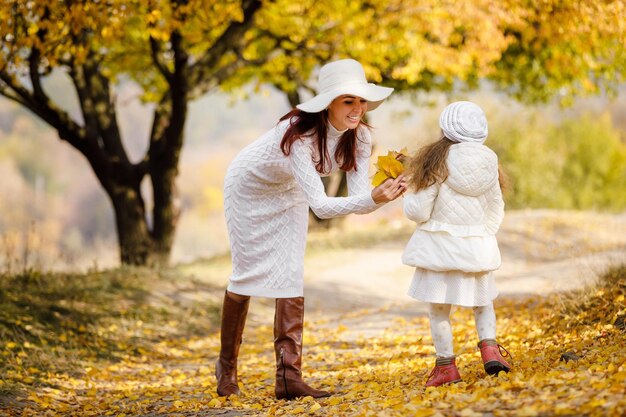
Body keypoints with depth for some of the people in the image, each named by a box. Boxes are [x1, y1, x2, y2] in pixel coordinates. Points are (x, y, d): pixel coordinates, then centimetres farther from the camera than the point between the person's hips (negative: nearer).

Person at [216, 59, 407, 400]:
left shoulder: (359, 137, -22)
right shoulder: (299, 135, -41)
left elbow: (360, 199, -24)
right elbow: (320, 206, -48)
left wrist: (382, 196, -46)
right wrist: (371, 198, -60)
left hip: (288, 193, 5)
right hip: (249, 187, -5)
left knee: (291, 276, -6)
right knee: (247, 273, 3)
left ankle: (289, 377, -7)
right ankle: (227, 365, 23)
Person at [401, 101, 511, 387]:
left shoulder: (436, 160, -12)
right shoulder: (488, 162, 2)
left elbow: (419, 211, -10)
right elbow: (496, 210, 10)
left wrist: (409, 196, 10)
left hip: (440, 246, -4)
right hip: (478, 244, 4)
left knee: (439, 309, 7)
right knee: (482, 301, 21)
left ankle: (446, 365, 11)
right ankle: (489, 347, 2)